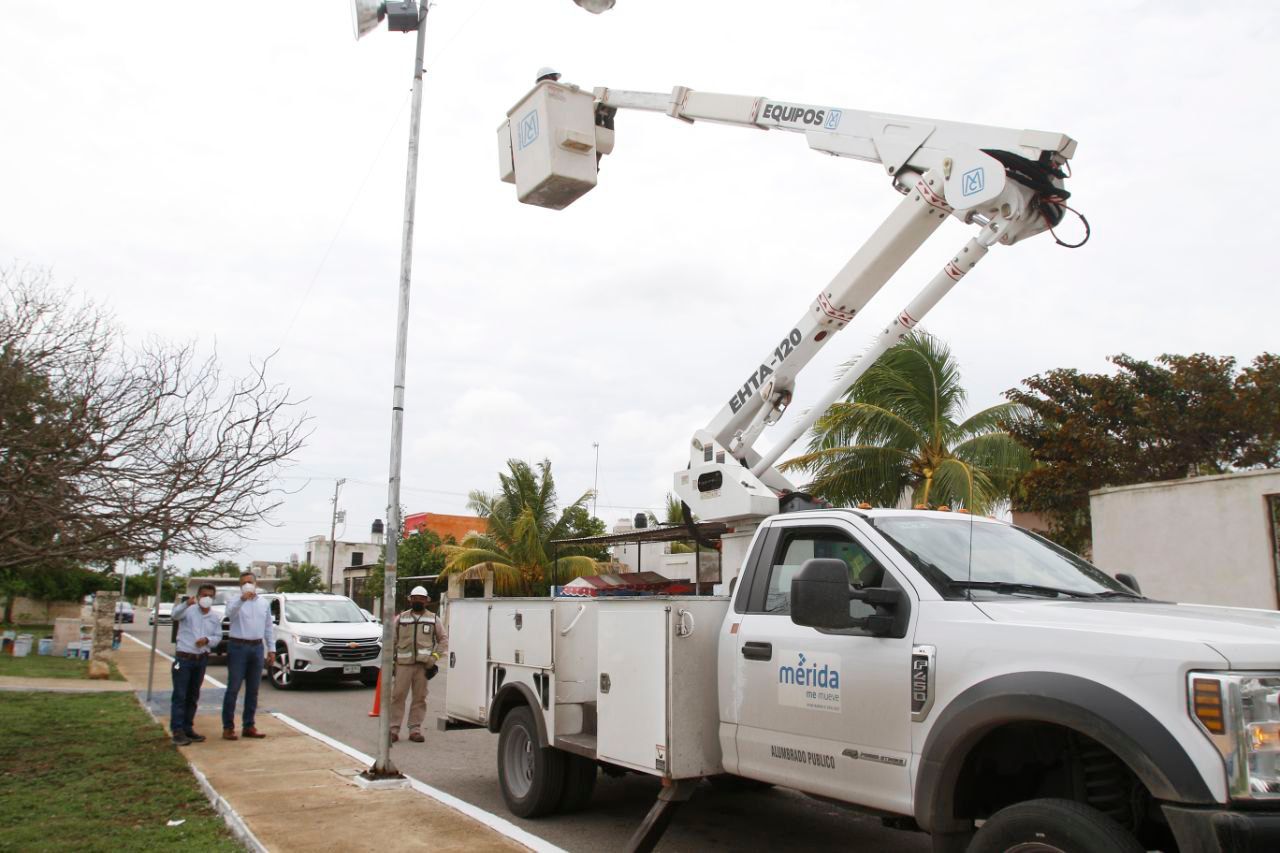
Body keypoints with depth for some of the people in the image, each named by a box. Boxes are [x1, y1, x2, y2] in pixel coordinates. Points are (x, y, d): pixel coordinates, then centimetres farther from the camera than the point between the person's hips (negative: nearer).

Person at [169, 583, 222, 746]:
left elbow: (218, 636, 10)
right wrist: (186, 604, -48)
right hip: (184, 658, -5)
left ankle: (188, 728, 20)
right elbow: (175, 614, -27)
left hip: (201, 659, 5)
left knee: (193, 696, 12)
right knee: (180, 695, -7)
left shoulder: (215, 618, 10)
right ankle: (177, 731, -6)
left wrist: (207, 640, -12)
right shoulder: (188, 610, -6)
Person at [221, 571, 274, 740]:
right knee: (233, 688, -3)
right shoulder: (235, 602, -2)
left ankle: (248, 726, 15)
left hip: (257, 647, 4)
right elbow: (230, 613, -26)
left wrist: (271, 649, 10)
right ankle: (228, 727, 2)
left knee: (253, 690, 8)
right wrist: (242, 599, -44)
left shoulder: (264, 604, 13)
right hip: (238, 647, -4)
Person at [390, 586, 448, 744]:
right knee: (398, 695, -3)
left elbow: (444, 639, 12)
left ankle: (415, 729, 10)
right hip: (403, 663, 0)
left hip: (424, 664, 0)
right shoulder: (401, 618, 11)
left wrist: (435, 657, 0)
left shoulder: (433, 620, 10)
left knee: (420, 698, 3)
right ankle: (394, 729, 3)